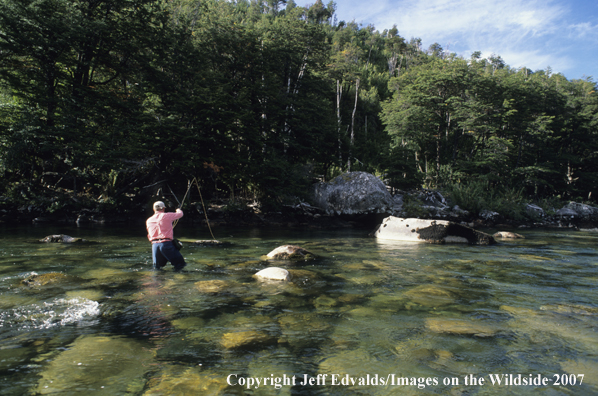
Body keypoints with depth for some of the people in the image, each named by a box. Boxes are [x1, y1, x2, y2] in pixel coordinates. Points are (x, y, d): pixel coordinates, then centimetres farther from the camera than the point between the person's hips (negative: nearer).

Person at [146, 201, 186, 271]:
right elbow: (180, 214, 12)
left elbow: (149, 236, 21)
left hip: (154, 245, 5)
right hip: (166, 244, -4)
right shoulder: (166, 216, 0)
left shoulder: (148, 221, 14)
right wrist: (178, 210, 35)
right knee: (180, 264, -1)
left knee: (157, 266, 14)